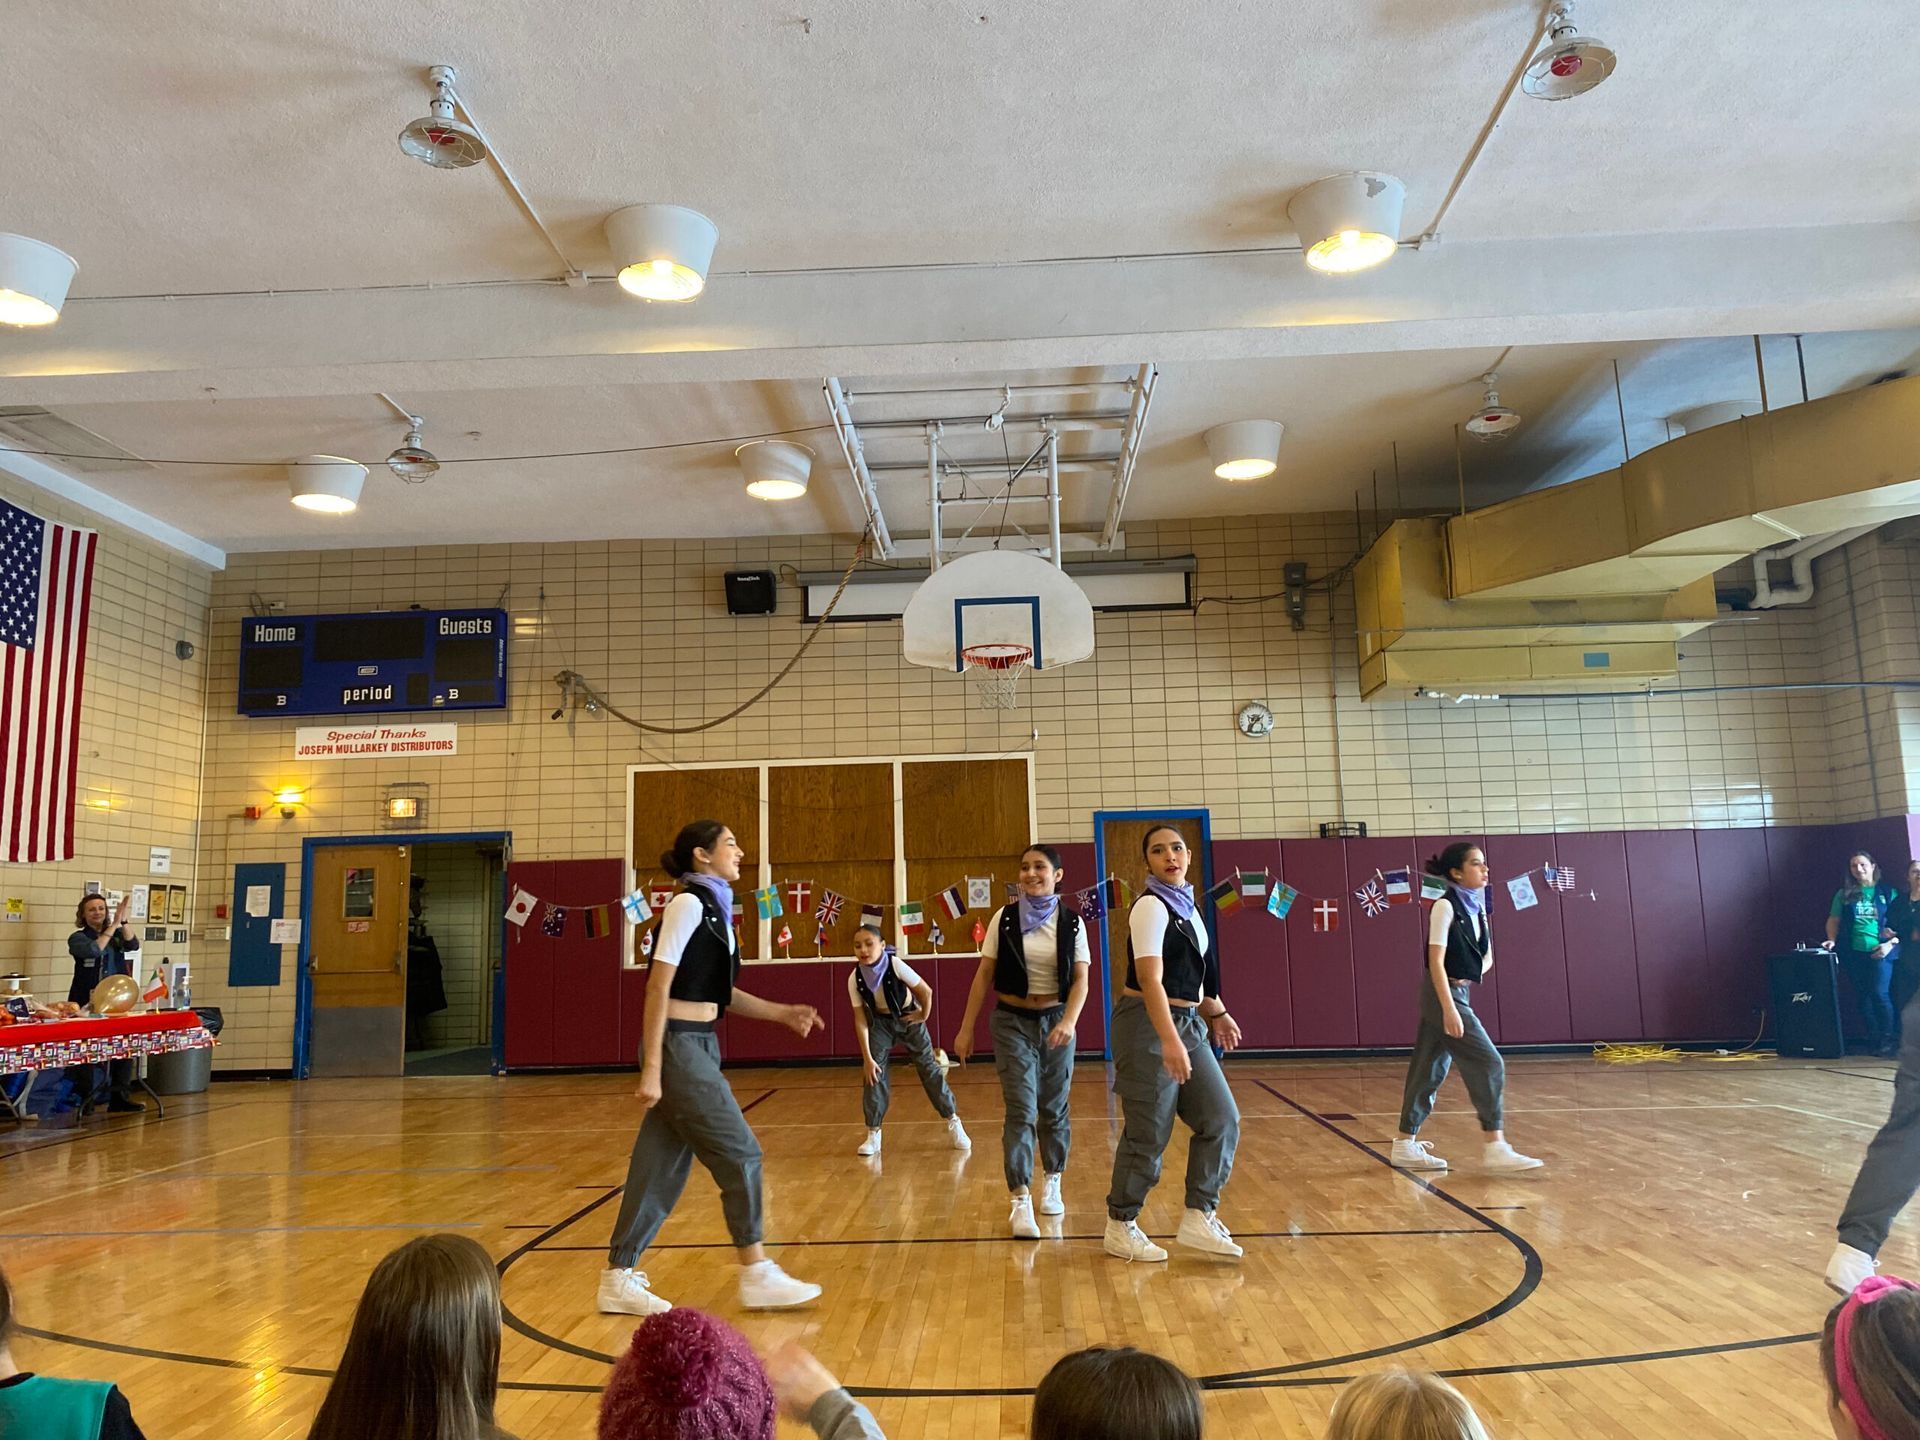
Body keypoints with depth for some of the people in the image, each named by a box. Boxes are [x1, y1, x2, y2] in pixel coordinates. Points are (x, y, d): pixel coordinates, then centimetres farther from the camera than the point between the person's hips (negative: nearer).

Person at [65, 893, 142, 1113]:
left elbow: (133, 945, -9)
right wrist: (113, 926, -19)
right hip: (88, 1002, -3)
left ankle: (121, 1097, 4)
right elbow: (93, 950, -19)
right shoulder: (77, 938, 1)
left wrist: (123, 920, -19)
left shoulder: (117, 935, 11)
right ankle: (86, 1098, 5)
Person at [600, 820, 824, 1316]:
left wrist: (783, 1014, 11)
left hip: (699, 1047, 9)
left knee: (663, 1167, 11)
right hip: (678, 1047, -9)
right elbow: (658, 987, -17)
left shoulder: (714, 909, 13)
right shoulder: (688, 905, -13)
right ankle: (756, 1276, 10)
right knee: (740, 1154, -2)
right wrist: (651, 1069, -20)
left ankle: (618, 1279, 20)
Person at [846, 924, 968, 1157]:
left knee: (929, 1068, 3)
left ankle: (954, 1123, 16)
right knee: (874, 1073, -7)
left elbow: (926, 991, -21)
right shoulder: (854, 979, -22)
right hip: (880, 1022, 2)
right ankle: (873, 1134, 5)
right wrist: (867, 1057, -19)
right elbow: (860, 1019, -18)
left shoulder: (896, 966, -32)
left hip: (909, 1017, -2)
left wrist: (924, 1016, -7)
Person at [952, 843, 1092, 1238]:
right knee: (1021, 1111, -10)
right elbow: (984, 976, -1)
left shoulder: (1072, 923, -2)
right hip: (1012, 1022, -1)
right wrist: (966, 1028, -2)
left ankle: (1052, 1183, 33)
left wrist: (1069, 1021, -21)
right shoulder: (1005, 919, -3)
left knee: (1053, 1109, 11)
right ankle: (1020, 1202, -9)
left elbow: (1080, 980, -5)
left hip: (1056, 1021, 1)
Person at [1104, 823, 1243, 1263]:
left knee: (1222, 1119, 4)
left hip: (1188, 1024, 9)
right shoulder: (1151, 907, -14)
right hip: (1148, 1026, -9)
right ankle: (1120, 1227, 14)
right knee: (1149, 1134, -2)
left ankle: (1198, 1219, 12)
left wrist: (1217, 1013, 27)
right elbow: (1151, 980, -23)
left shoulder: (1186, 906, 12)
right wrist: (1169, 1040, -31)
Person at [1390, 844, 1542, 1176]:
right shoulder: (1445, 906, -14)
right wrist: (1449, 1008, -25)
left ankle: (1405, 1145, 17)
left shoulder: (1477, 907, 11)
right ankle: (1495, 1148, -4)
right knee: (1489, 1064, -9)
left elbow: (1486, 956, 19)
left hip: (1458, 992, 8)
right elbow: (1436, 961, -19)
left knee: (1431, 1071, 10)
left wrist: (1473, 974, -2)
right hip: (1442, 994, -8)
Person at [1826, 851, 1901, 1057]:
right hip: (1854, 953, 3)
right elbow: (1833, 920, 15)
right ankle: (1874, 1040, 14)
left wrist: (1891, 944, -8)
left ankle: (1888, 1040, 0)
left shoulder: (1888, 892, 6)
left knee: (1880, 993, -13)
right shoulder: (1844, 894, 11)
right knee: (1862, 997, 5)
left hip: (1881, 952, -3)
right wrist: (1832, 940, -1)